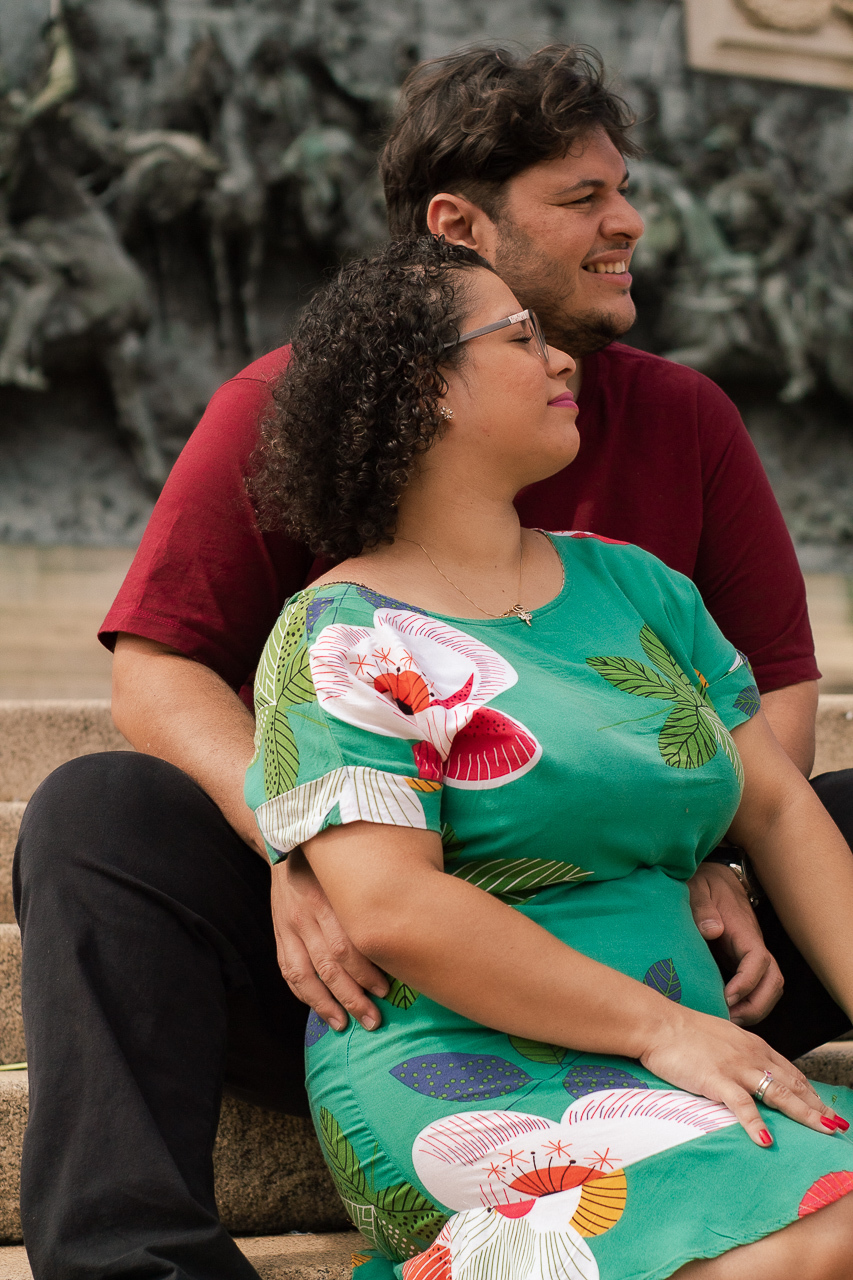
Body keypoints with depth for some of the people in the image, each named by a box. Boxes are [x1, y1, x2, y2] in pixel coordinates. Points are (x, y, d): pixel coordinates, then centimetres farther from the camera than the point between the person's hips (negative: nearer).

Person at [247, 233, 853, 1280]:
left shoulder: (634, 585, 18)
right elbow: (389, 908, -14)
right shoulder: (340, 637, -2)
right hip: (459, 1069, -7)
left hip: (687, 1069, 7)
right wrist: (659, 1025, -17)